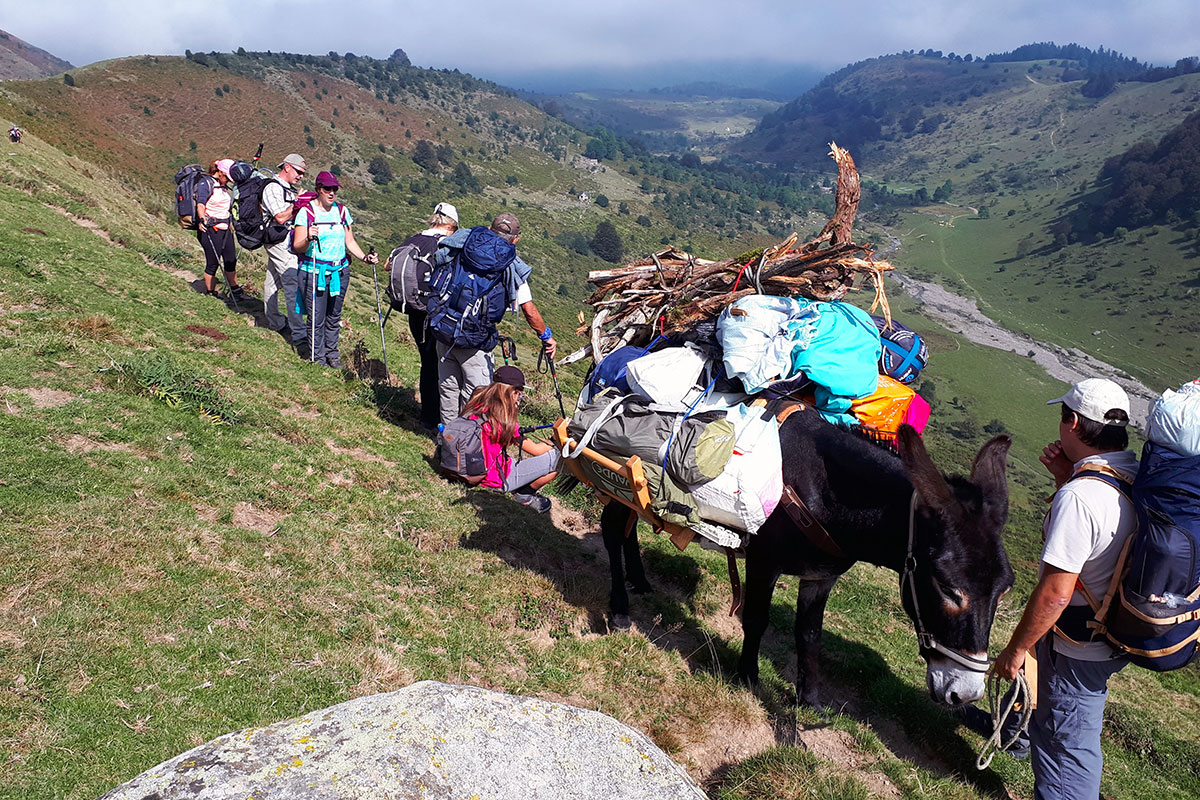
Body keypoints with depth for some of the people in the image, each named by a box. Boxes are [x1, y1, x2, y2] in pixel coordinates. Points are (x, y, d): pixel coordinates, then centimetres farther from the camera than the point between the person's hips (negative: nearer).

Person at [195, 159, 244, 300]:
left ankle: (235, 292, 20)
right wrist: (202, 219, -38)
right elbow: (200, 204, -22)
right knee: (213, 263, -2)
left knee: (231, 261, 10)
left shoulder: (224, 186, 17)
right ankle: (210, 294, 9)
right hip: (210, 230, -8)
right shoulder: (205, 184, -9)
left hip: (225, 229, 8)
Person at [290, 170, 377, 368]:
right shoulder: (306, 212, -6)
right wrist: (308, 239, -29)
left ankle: (332, 353, 27)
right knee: (317, 318, -1)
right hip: (313, 272, -4)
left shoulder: (342, 211, 8)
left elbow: (350, 242, 12)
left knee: (334, 316, 11)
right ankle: (317, 356, 15)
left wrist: (364, 258, -4)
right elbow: (297, 247, -8)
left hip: (340, 272, 4)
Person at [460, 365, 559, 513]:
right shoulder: (504, 420, -23)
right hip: (497, 480, -9)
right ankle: (524, 494, 5)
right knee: (558, 459, -11)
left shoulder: (476, 406, -2)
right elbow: (535, 450, -11)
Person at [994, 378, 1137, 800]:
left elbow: (1054, 594, -28)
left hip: (1078, 650, -9)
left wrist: (1015, 649, -16)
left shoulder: (1079, 496, -31)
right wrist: (1065, 477, 2)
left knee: (1066, 742, 9)